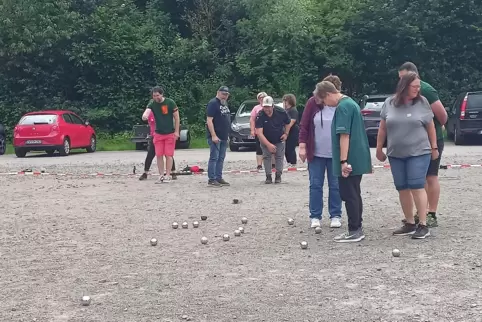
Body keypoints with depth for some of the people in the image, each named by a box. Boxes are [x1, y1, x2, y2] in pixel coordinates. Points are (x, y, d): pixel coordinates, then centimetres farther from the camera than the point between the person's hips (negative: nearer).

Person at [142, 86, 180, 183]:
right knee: (159, 155, 2)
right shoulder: (152, 103, -2)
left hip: (170, 133, -3)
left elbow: (176, 117, -4)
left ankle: (167, 176, 3)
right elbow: (148, 110, -21)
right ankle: (161, 175, 10)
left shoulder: (170, 102, -8)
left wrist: (177, 131, -8)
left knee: (168, 155, -3)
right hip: (158, 133, 3)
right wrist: (145, 115, -46)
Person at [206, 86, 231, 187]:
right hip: (215, 137, -9)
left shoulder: (225, 104, 17)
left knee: (221, 158, 10)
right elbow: (209, 120, -17)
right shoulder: (213, 103, -11)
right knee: (214, 158, -9)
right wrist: (213, 135, -22)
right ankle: (211, 180, -7)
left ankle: (219, 178, 16)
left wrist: (227, 135, 20)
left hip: (224, 137, 9)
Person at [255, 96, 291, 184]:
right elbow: (259, 133, -32)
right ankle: (268, 176, 3)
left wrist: (286, 133, -9)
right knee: (266, 157, -3)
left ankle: (278, 176, 7)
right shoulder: (260, 116, -27)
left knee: (279, 157, -1)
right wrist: (268, 144, -39)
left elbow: (288, 123, 1)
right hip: (266, 140, -1)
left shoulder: (281, 112, -21)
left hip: (279, 140, 1)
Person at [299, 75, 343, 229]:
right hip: (316, 153, 0)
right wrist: (302, 146, -7)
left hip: (336, 154, 0)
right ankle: (315, 216, 13)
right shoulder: (313, 102, -4)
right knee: (315, 185, 5)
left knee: (335, 186, 7)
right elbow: (304, 125, -1)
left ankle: (335, 216, 17)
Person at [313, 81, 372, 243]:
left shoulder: (343, 106, -16)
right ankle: (357, 229, 20)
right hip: (357, 159, 10)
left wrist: (343, 161, -23)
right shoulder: (351, 102, 16)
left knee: (349, 196, -3)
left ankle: (354, 231, 2)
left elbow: (344, 135, -22)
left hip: (349, 160, -10)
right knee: (354, 195, 14)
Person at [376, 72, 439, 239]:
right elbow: (383, 128, 10)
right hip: (395, 154, 3)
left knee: (417, 187, -8)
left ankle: (423, 225, -2)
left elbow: (430, 127, 4)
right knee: (402, 188, 7)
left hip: (419, 153, -3)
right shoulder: (389, 103, 2)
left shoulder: (422, 102, -2)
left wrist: (434, 147, 5)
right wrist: (379, 148, 11)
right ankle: (410, 224, 17)